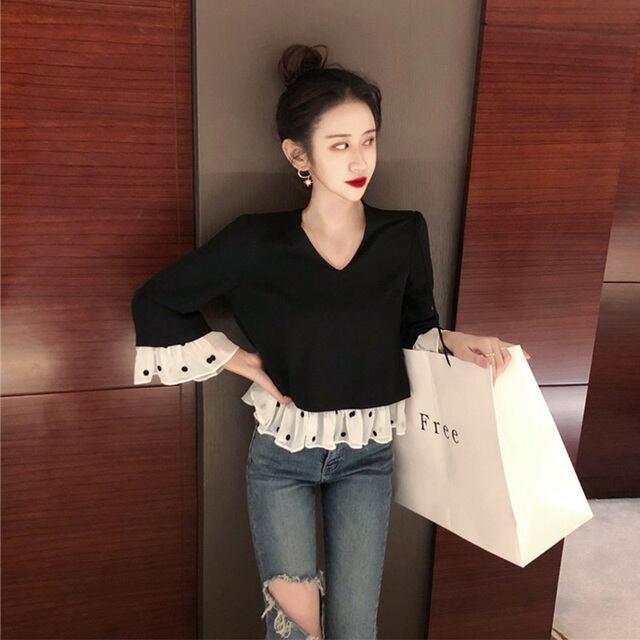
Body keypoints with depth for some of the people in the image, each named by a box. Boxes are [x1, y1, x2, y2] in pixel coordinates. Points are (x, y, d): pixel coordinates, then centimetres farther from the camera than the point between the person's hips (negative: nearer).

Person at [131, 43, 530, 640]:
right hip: (281, 452, -1)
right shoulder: (257, 241, -16)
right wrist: (241, 361, -8)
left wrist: (454, 341, -13)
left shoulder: (404, 234, -10)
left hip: (367, 454, 2)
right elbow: (154, 302, -4)